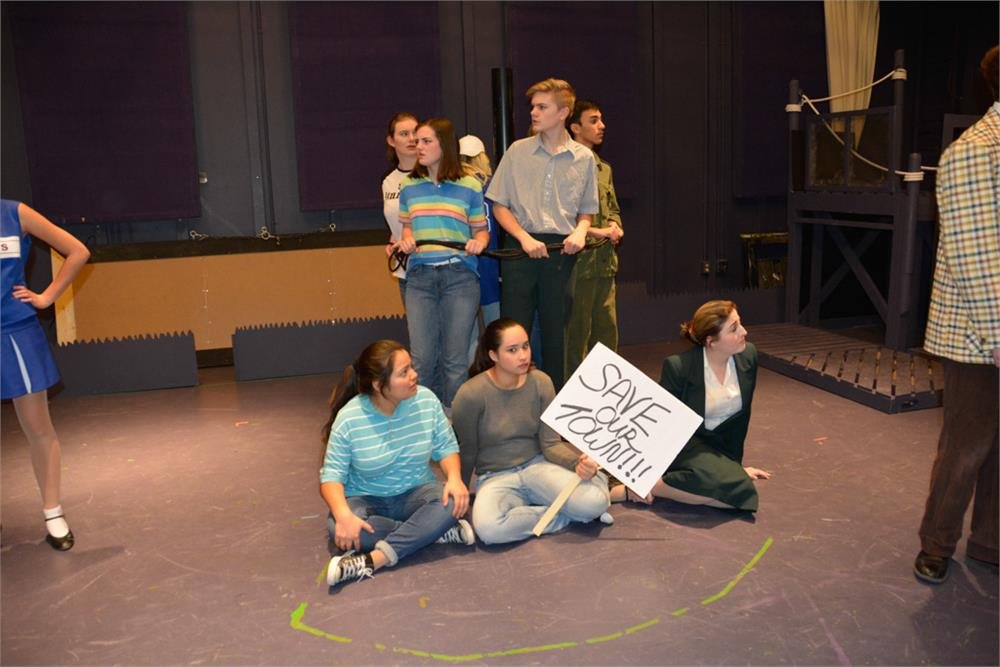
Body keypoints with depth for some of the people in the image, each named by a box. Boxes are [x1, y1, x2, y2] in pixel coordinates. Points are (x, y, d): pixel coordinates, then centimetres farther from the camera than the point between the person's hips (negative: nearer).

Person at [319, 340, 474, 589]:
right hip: (366, 498, -1)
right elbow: (332, 475, -14)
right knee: (339, 529, -34)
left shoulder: (426, 400, -9)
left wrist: (454, 478, -22)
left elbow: (446, 446, 0)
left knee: (451, 504, -31)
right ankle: (440, 531, -23)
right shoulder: (349, 418, -17)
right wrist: (343, 515, -33)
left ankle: (372, 560, -31)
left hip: (416, 493, 2)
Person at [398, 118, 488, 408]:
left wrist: (478, 242, -12)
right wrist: (405, 240, 0)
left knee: (455, 358, -1)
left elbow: (481, 230, 9)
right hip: (420, 275, 2)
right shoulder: (409, 187, 12)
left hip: (460, 275, -2)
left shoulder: (470, 186, 4)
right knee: (422, 358, -3)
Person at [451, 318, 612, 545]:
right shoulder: (471, 394, -15)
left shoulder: (540, 382, -5)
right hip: (496, 478, -1)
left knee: (595, 501, -30)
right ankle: (568, 515, -15)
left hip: (536, 466, 1)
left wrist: (579, 462, -23)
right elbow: (466, 453, -1)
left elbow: (550, 444, -4)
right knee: (488, 527, -37)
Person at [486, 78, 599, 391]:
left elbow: (586, 211, 13)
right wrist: (524, 238, -12)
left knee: (556, 331, 8)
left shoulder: (584, 158, 6)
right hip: (521, 247, -1)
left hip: (561, 250, 1)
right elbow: (499, 206, 3)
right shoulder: (518, 151, 3)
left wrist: (580, 232, -9)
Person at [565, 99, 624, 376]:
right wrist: (593, 231, -17)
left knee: (607, 330, 13)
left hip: (605, 261, 8)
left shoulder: (604, 168, 19)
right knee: (577, 332, 0)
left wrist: (614, 225, 4)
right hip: (578, 260, -8)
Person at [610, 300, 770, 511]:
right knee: (733, 488, -32)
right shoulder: (679, 366, -22)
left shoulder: (748, 356, -6)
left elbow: (741, 415, 6)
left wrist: (735, 462, 12)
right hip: (684, 442, -7)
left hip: (720, 445, 7)